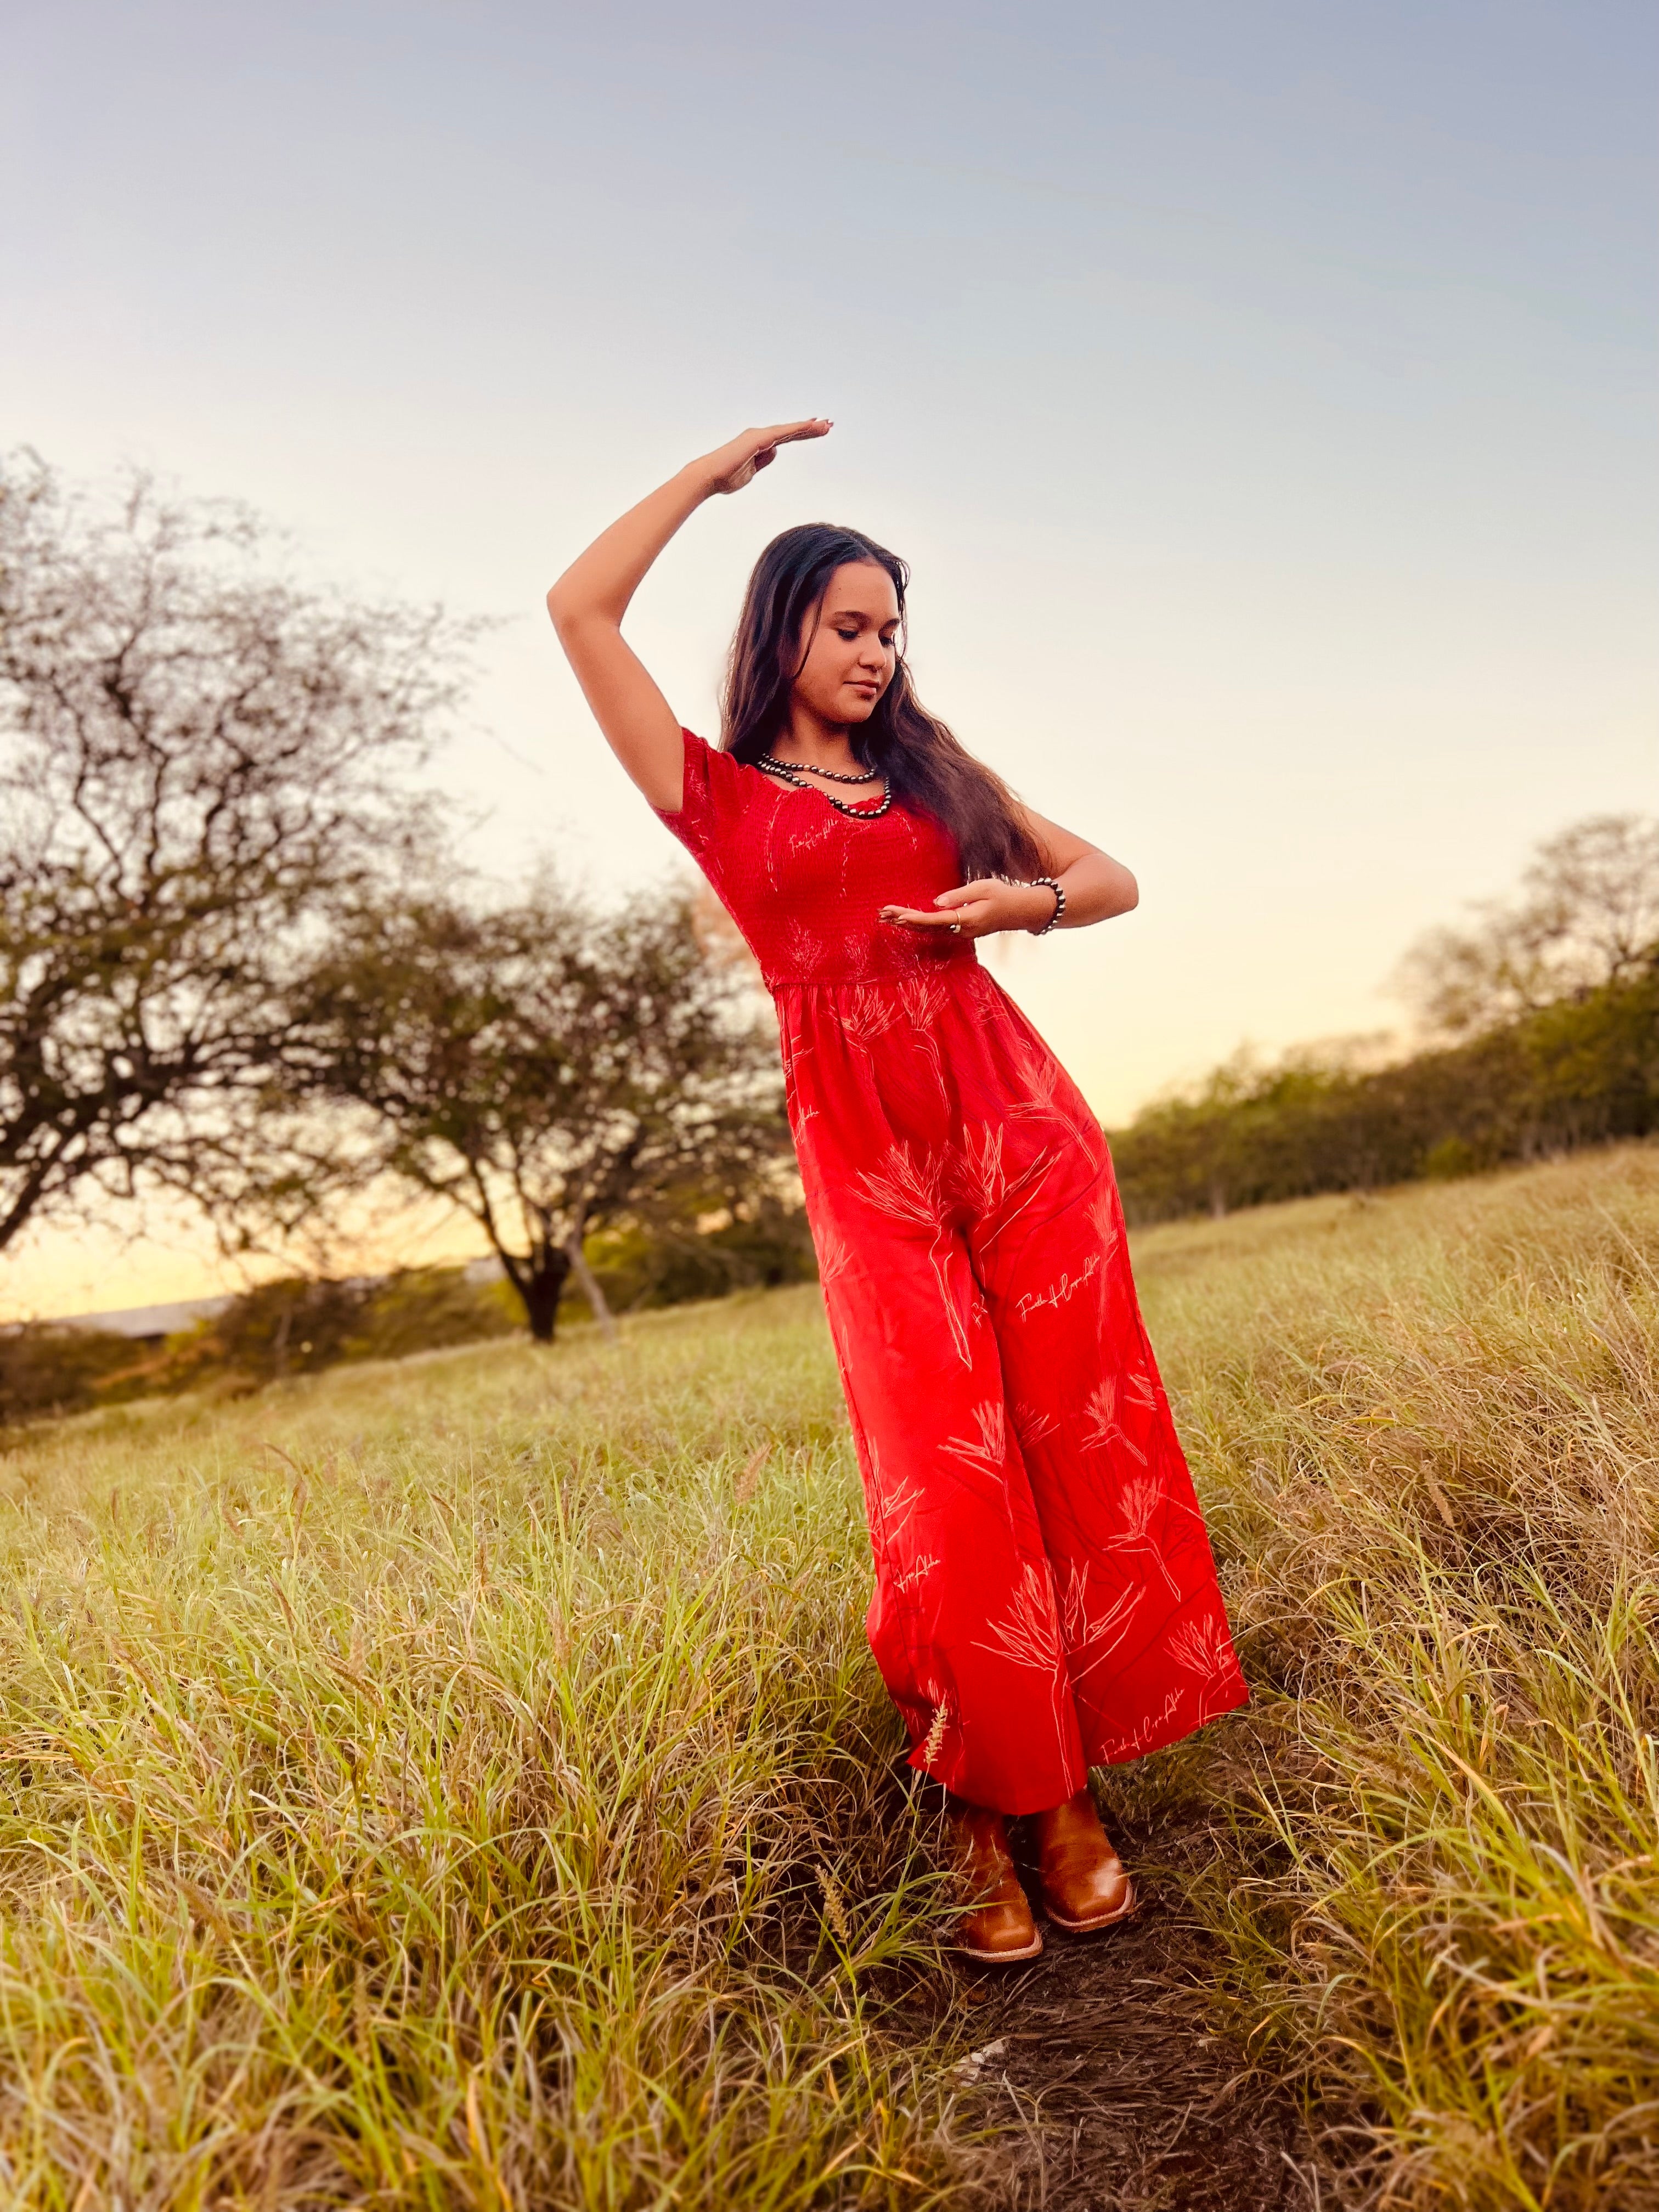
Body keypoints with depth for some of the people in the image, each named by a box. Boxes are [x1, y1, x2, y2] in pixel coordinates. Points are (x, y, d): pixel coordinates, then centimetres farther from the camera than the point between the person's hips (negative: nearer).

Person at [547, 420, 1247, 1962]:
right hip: (866, 1165, -3)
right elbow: (581, 608, 3)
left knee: (1081, 1455, 0)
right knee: (947, 1484, -7)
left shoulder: (934, 774, 20)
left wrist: (1024, 900, -3)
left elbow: (1117, 879, 19)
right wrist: (712, 472, 12)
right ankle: (982, 1818, 11)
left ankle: (1073, 1797, 14)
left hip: (1019, 1126, 3)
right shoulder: (719, 794, 11)